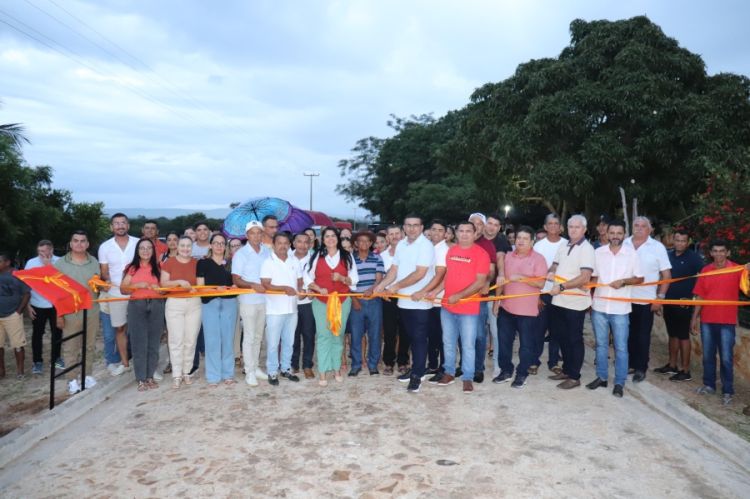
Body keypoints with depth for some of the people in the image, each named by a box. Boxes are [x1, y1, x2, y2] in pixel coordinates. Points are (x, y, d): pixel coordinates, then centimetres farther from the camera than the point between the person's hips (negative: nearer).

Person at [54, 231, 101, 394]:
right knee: (71, 348, 3)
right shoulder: (61, 263, -1)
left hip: (92, 312, 2)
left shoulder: (94, 262, 7)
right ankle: (72, 380, 12)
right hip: (70, 313, -2)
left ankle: (89, 376, 23)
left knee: (90, 346, 11)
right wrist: (58, 313, -7)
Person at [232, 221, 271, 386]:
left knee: (258, 336, 14)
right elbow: (236, 280, -10)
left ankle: (256, 367, 26)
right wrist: (253, 285, -25)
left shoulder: (267, 252, 4)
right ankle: (249, 372, 9)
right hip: (248, 300, -4)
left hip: (264, 300, 4)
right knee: (249, 337, 1)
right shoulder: (241, 254, -7)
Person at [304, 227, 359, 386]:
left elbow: (354, 279, 4)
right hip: (321, 301, -1)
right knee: (323, 335, -3)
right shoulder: (317, 256, 2)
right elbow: (306, 276, 0)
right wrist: (319, 289, -14)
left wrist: (342, 278, -15)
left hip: (342, 301, 2)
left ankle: (337, 369, 19)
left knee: (338, 335, 8)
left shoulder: (347, 256, 6)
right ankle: (322, 372, 0)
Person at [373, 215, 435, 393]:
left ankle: (417, 375, 6)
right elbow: (394, 269, 12)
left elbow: (419, 273, -20)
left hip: (420, 301, -7)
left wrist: (397, 286, -15)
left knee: (419, 338, 0)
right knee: (412, 337, 16)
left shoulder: (426, 245, -13)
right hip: (404, 300, 7)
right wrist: (382, 285, -4)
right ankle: (416, 369, 28)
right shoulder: (401, 245, 10)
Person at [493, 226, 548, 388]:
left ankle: (521, 374, 20)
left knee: (526, 345, 6)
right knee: (504, 341, 12)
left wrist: (521, 277, -24)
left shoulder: (538, 259, -8)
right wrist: (496, 300, 8)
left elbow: (540, 284, -15)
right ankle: (506, 371, 27)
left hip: (527, 310, -4)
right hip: (506, 308, 4)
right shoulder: (508, 256, 6)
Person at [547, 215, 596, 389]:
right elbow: (555, 265, 22)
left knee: (574, 340, 3)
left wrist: (561, 287, -20)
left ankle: (574, 377, 14)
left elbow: (585, 278, -20)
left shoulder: (587, 249, -11)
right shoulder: (564, 247, 12)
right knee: (561, 337, 16)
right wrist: (551, 272, -2)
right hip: (559, 301, 7)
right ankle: (566, 370, 31)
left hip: (575, 302, -7)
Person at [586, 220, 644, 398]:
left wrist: (624, 281, -15)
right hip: (599, 306, 2)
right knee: (601, 344, 13)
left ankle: (619, 383, 14)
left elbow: (640, 278, 3)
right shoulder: (598, 252, 2)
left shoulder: (631, 253, -3)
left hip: (620, 308, -2)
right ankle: (601, 377, 25)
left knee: (621, 347, 4)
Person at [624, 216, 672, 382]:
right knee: (627, 334, 10)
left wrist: (660, 297, -6)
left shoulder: (657, 247, -2)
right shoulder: (624, 244, 3)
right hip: (624, 298, 2)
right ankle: (629, 364, 22)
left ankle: (641, 368, 13)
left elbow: (666, 275, -1)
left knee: (642, 335, 4)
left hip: (646, 300, -2)